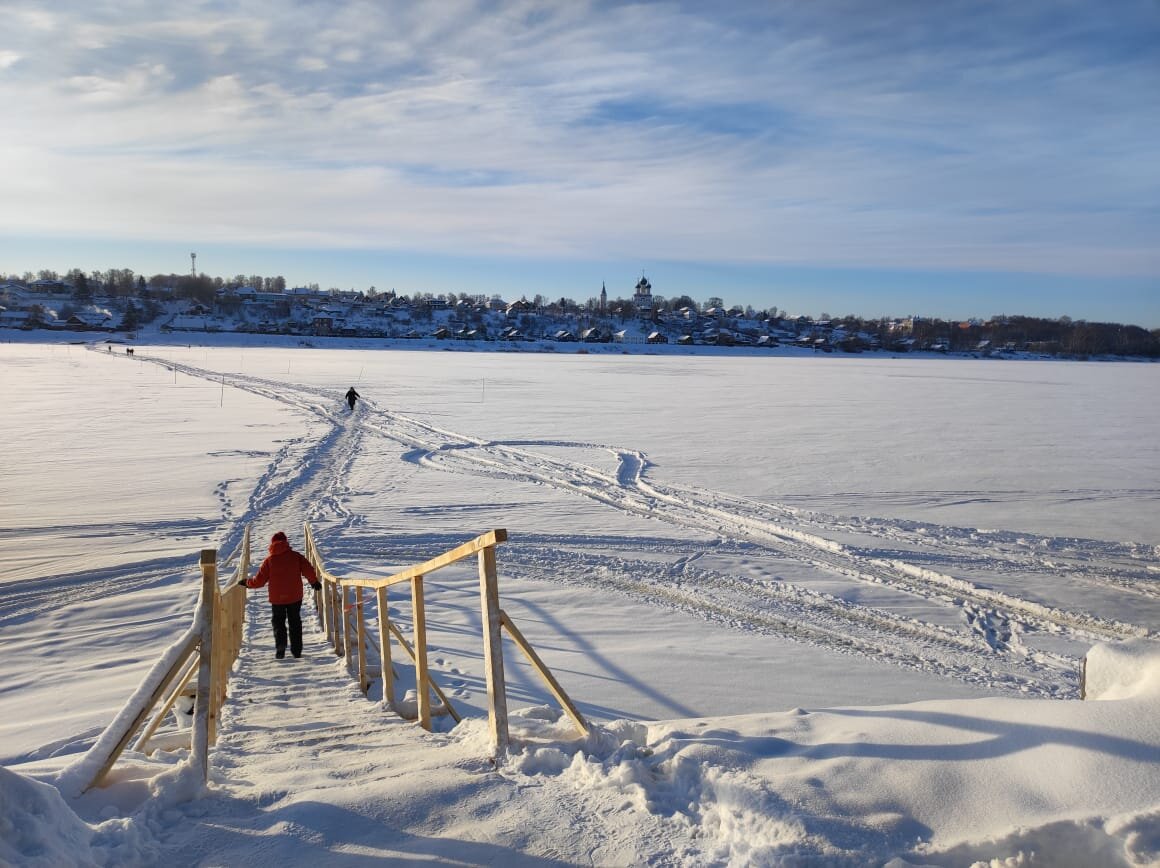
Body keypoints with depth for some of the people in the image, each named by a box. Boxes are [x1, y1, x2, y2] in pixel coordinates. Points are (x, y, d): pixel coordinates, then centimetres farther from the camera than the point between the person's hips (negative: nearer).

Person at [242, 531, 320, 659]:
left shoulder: (269, 559, -3)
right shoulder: (296, 556, -3)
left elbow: (259, 580, -1)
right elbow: (308, 570, -9)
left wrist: (247, 583, 17)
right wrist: (315, 582, 7)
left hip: (277, 598, -1)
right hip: (295, 596, 1)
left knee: (278, 623, 11)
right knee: (295, 623, 13)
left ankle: (280, 648, -9)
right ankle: (297, 650, 11)